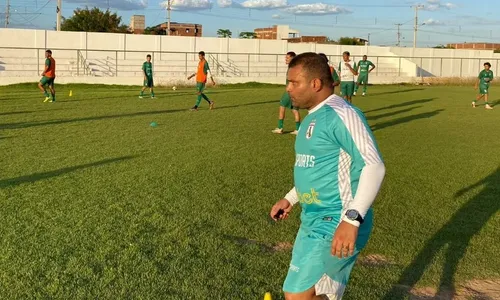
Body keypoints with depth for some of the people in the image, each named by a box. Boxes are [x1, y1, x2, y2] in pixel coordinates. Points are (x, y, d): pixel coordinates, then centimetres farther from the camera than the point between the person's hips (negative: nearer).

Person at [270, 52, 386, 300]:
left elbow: (374, 166, -23)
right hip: (313, 222, 10)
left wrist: (351, 219, -30)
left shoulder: (339, 114, -16)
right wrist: (290, 199, 24)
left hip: (337, 224, -10)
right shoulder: (313, 118, 14)